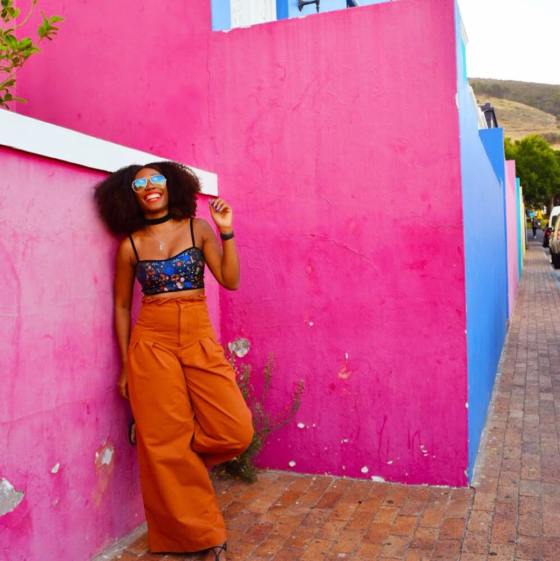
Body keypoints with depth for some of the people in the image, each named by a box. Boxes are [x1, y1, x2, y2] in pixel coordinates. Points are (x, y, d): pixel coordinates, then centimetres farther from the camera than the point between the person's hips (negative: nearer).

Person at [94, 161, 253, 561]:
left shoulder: (198, 228, 5)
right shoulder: (130, 245, 4)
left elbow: (230, 280, -1)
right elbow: (122, 306, 9)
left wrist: (226, 232, -11)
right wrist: (125, 366, 7)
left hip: (200, 340, 1)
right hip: (152, 343, -1)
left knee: (236, 431, -7)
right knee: (164, 441, 1)